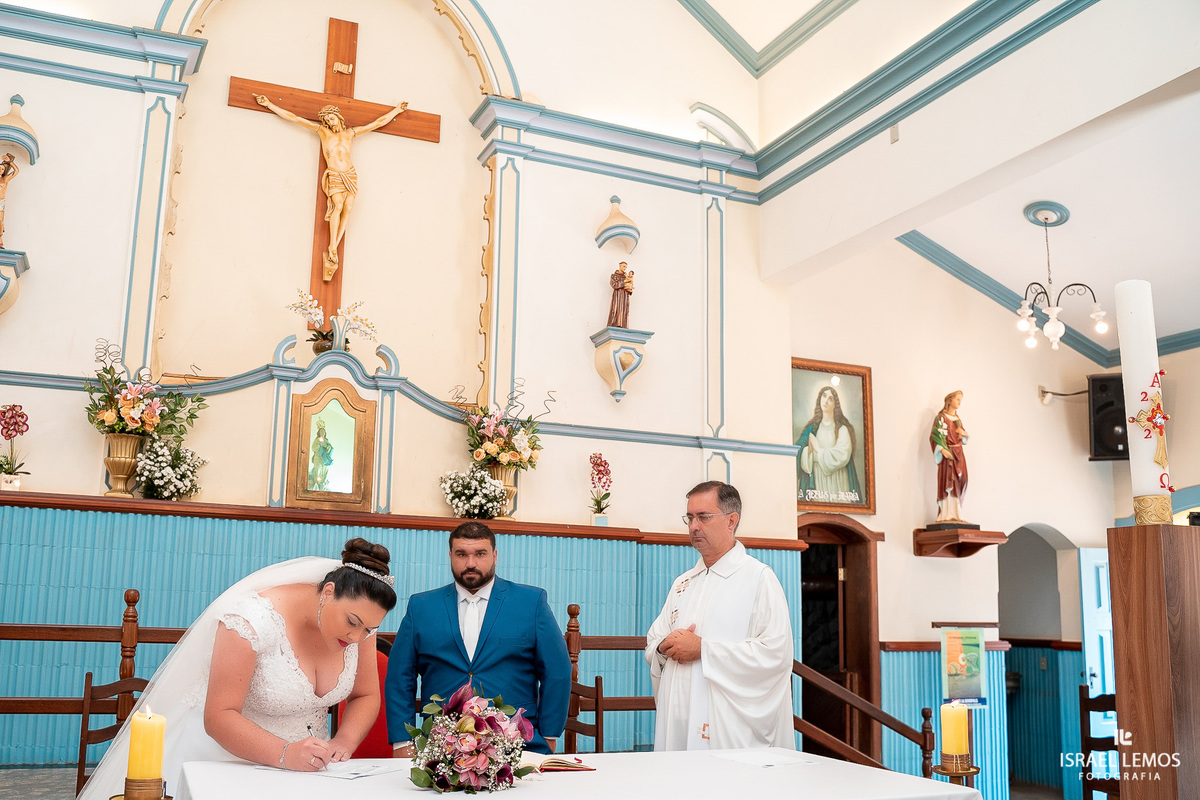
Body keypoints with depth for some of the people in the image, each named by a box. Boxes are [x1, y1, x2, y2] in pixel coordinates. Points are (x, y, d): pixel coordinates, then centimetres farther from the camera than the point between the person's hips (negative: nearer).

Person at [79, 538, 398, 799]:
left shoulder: (360, 616, -8)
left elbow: (365, 697, 2)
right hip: (226, 755, -3)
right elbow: (219, 717, -21)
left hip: (305, 765, 4)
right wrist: (285, 754, -32)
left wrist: (343, 743, -16)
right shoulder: (254, 620, -23)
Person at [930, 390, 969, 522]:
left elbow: (964, 439, 25)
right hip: (947, 454, -7)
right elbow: (934, 436, -9)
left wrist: (963, 433, 1)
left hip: (959, 455, 7)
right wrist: (942, 449, -22)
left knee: (958, 483, 2)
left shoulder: (958, 418, 19)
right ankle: (946, 515, -14)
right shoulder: (941, 417, -2)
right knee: (947, 482, -12)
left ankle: (955, 513, 4)